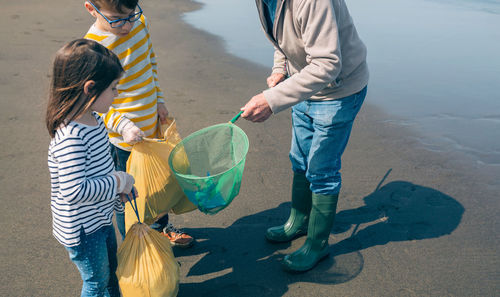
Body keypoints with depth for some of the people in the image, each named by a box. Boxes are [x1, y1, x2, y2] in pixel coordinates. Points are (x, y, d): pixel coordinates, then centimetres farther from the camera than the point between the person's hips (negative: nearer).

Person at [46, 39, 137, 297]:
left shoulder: (93, 119, -4)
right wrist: (118, 182, -26)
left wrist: (118, 185, 7)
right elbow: (74, 191, -37)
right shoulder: (70, 138, -34)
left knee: (110, 268, 30)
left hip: (100, 217, 9)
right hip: (81, 229, -9)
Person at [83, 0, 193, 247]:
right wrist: (123, 126, -33)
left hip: (152, 126, 7)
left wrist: (159, 100, 6)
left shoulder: (139, 22, -4)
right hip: (125, 141, -7)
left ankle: (161, 226, 52)